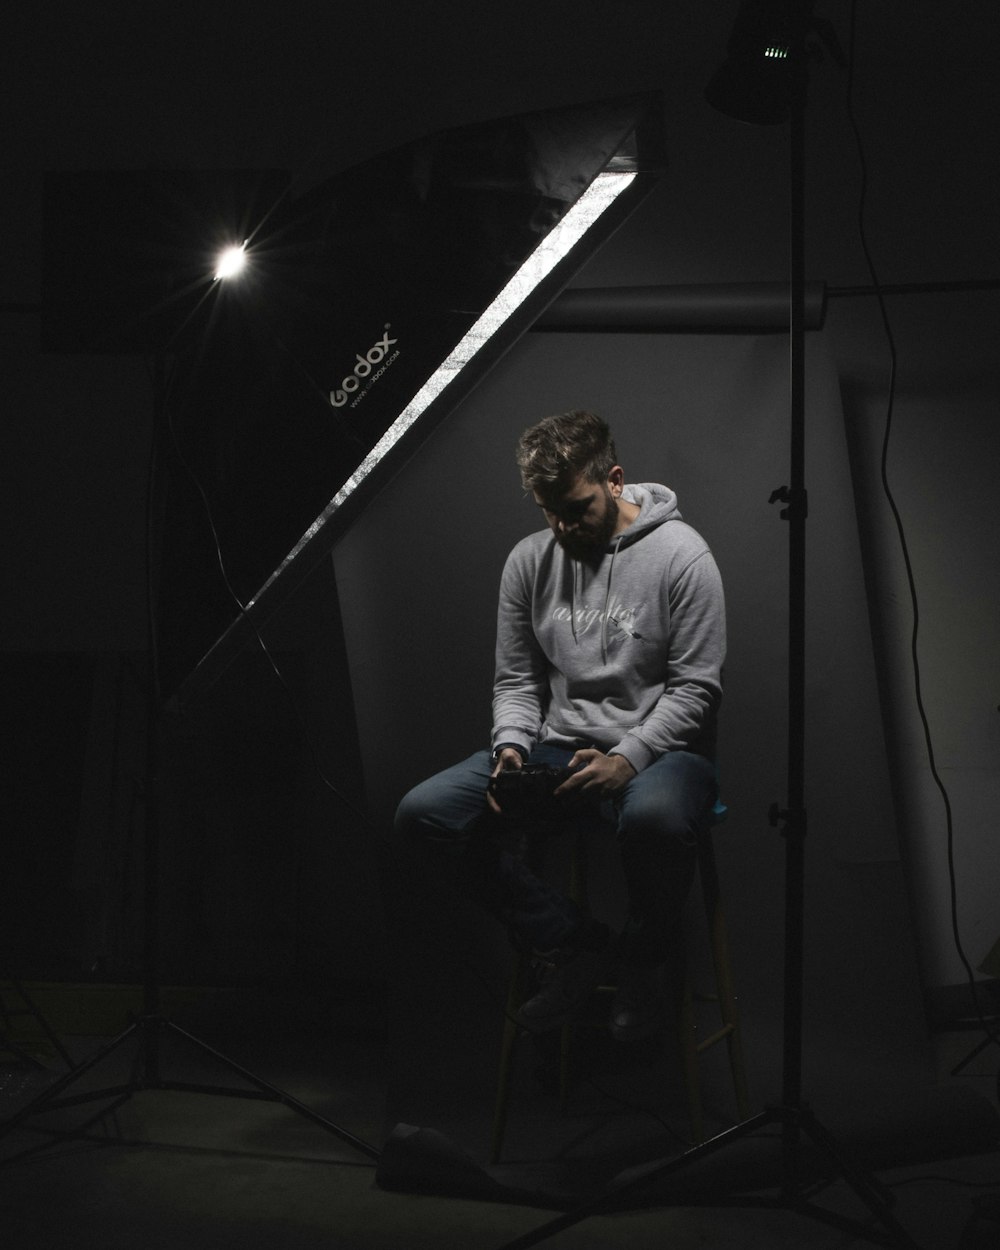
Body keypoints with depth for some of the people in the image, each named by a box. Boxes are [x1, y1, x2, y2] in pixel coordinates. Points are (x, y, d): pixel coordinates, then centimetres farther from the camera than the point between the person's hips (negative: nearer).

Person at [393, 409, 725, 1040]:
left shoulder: (681, 554, -7)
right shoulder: (529, 560, 7)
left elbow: (697, 687, -9)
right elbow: (516, 679, 13)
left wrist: (627, 759, -22)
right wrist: (511, 745, -9)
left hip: (658, 748, -5)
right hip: (557, 746, 5)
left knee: (653, 817, -42)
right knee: (423, 812, -15)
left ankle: (642, 959, -7)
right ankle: (577, 947, -6)